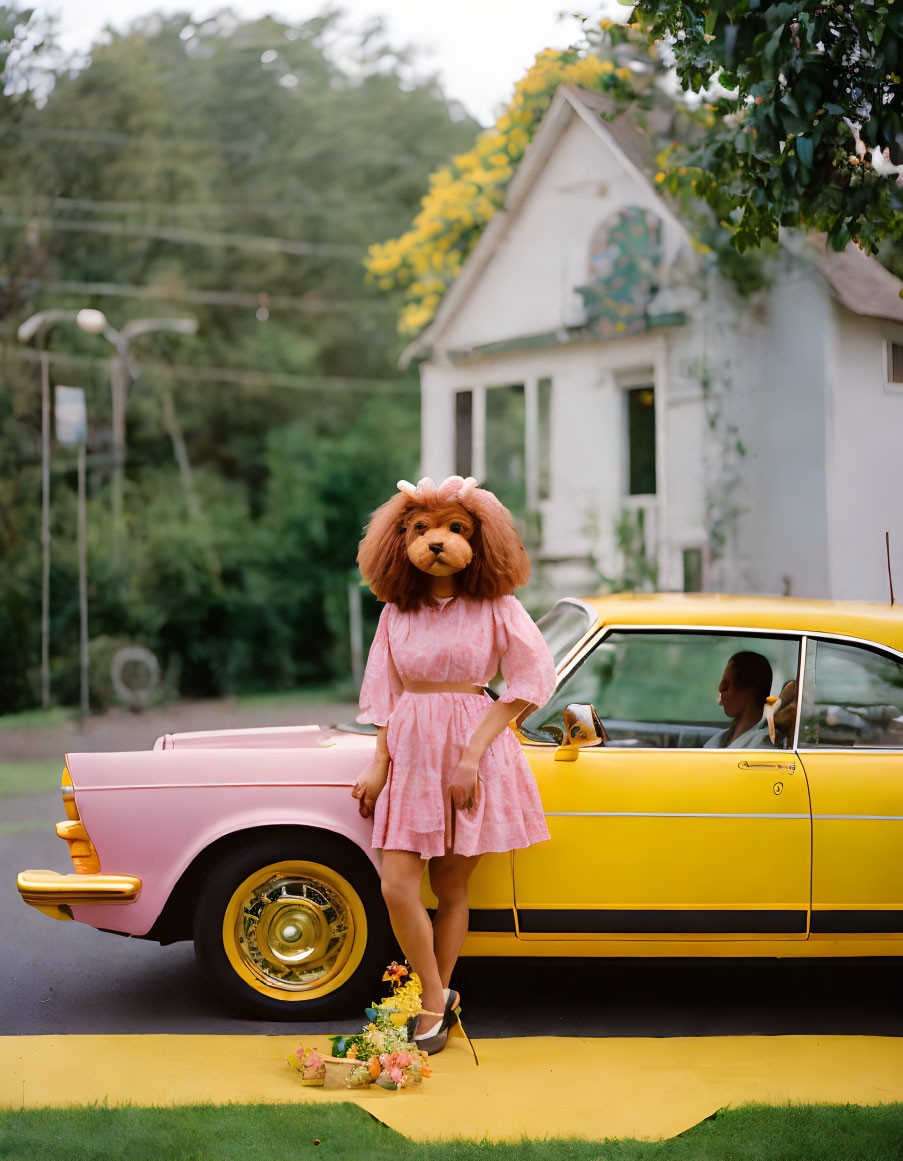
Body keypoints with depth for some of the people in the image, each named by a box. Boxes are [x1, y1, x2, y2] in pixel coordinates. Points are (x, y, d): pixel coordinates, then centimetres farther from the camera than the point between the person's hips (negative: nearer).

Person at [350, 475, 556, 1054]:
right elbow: (387, 689, 13)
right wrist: (379, 763, 3)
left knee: (451, 888, 4)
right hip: (410, 750, 3)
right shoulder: (397, 610, 8)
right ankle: (438, 1000, 9)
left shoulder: (495, 606, -4)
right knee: (397, 886, -7)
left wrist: (472, 755, -14)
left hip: (472, 746, -3)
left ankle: (435, 1006, 19)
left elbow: (533, 678, -8)